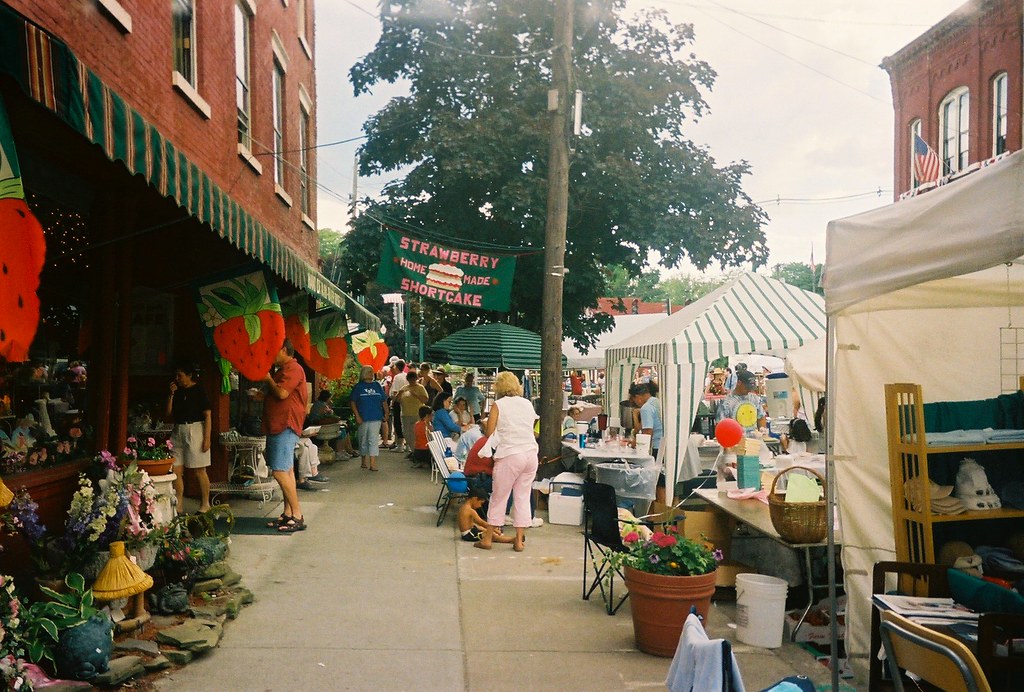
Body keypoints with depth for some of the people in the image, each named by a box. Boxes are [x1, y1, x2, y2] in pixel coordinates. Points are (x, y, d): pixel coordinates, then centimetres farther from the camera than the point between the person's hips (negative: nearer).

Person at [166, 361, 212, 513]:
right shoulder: (177, 392, 14)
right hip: (178, 432, 6)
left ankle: (205, 505, 8)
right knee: (176, 471, 1)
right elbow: (169, 414, 12)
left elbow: (207, 416, -7)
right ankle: (178, 506, 8)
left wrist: (207, 438, -14)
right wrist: (171, 394, 3)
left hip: (194, 431, -6)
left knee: (199, 471, -2)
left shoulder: (199, 391, -3)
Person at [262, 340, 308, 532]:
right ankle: (288, 514, 16)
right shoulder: (282, 370, 22)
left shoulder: (293, 368, -11)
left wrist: (269, 380, -6)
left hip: (285, 426, -11)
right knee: (286, 471, 11)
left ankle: (298, 516, -14)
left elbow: (282, 393, -21)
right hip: (278, 426, 11)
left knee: (280, 471, -15)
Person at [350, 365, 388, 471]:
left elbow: (384, 401, 11)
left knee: (374, 439, -6)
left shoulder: (377, 385, 8)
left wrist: (386, 414, 4)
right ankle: (364, 461, 26)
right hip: (363, 418, -1)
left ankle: (372, 463, -10)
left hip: (376, 418, 1)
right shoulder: (358, 387, 1)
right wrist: (357, 416, -9)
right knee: (363, 440, 10)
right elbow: (353, 402, -1)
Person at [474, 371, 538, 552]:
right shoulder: (528, 404, 12)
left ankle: (487, 538, 15)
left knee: (499, 497, 6)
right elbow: (532, 430, 13)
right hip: (531, 453, 4)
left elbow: (489, 433, -2)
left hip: (510, 455, -4)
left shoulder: (499, 405, -1)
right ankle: (519, 540, 12)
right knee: (523, 497, 11)